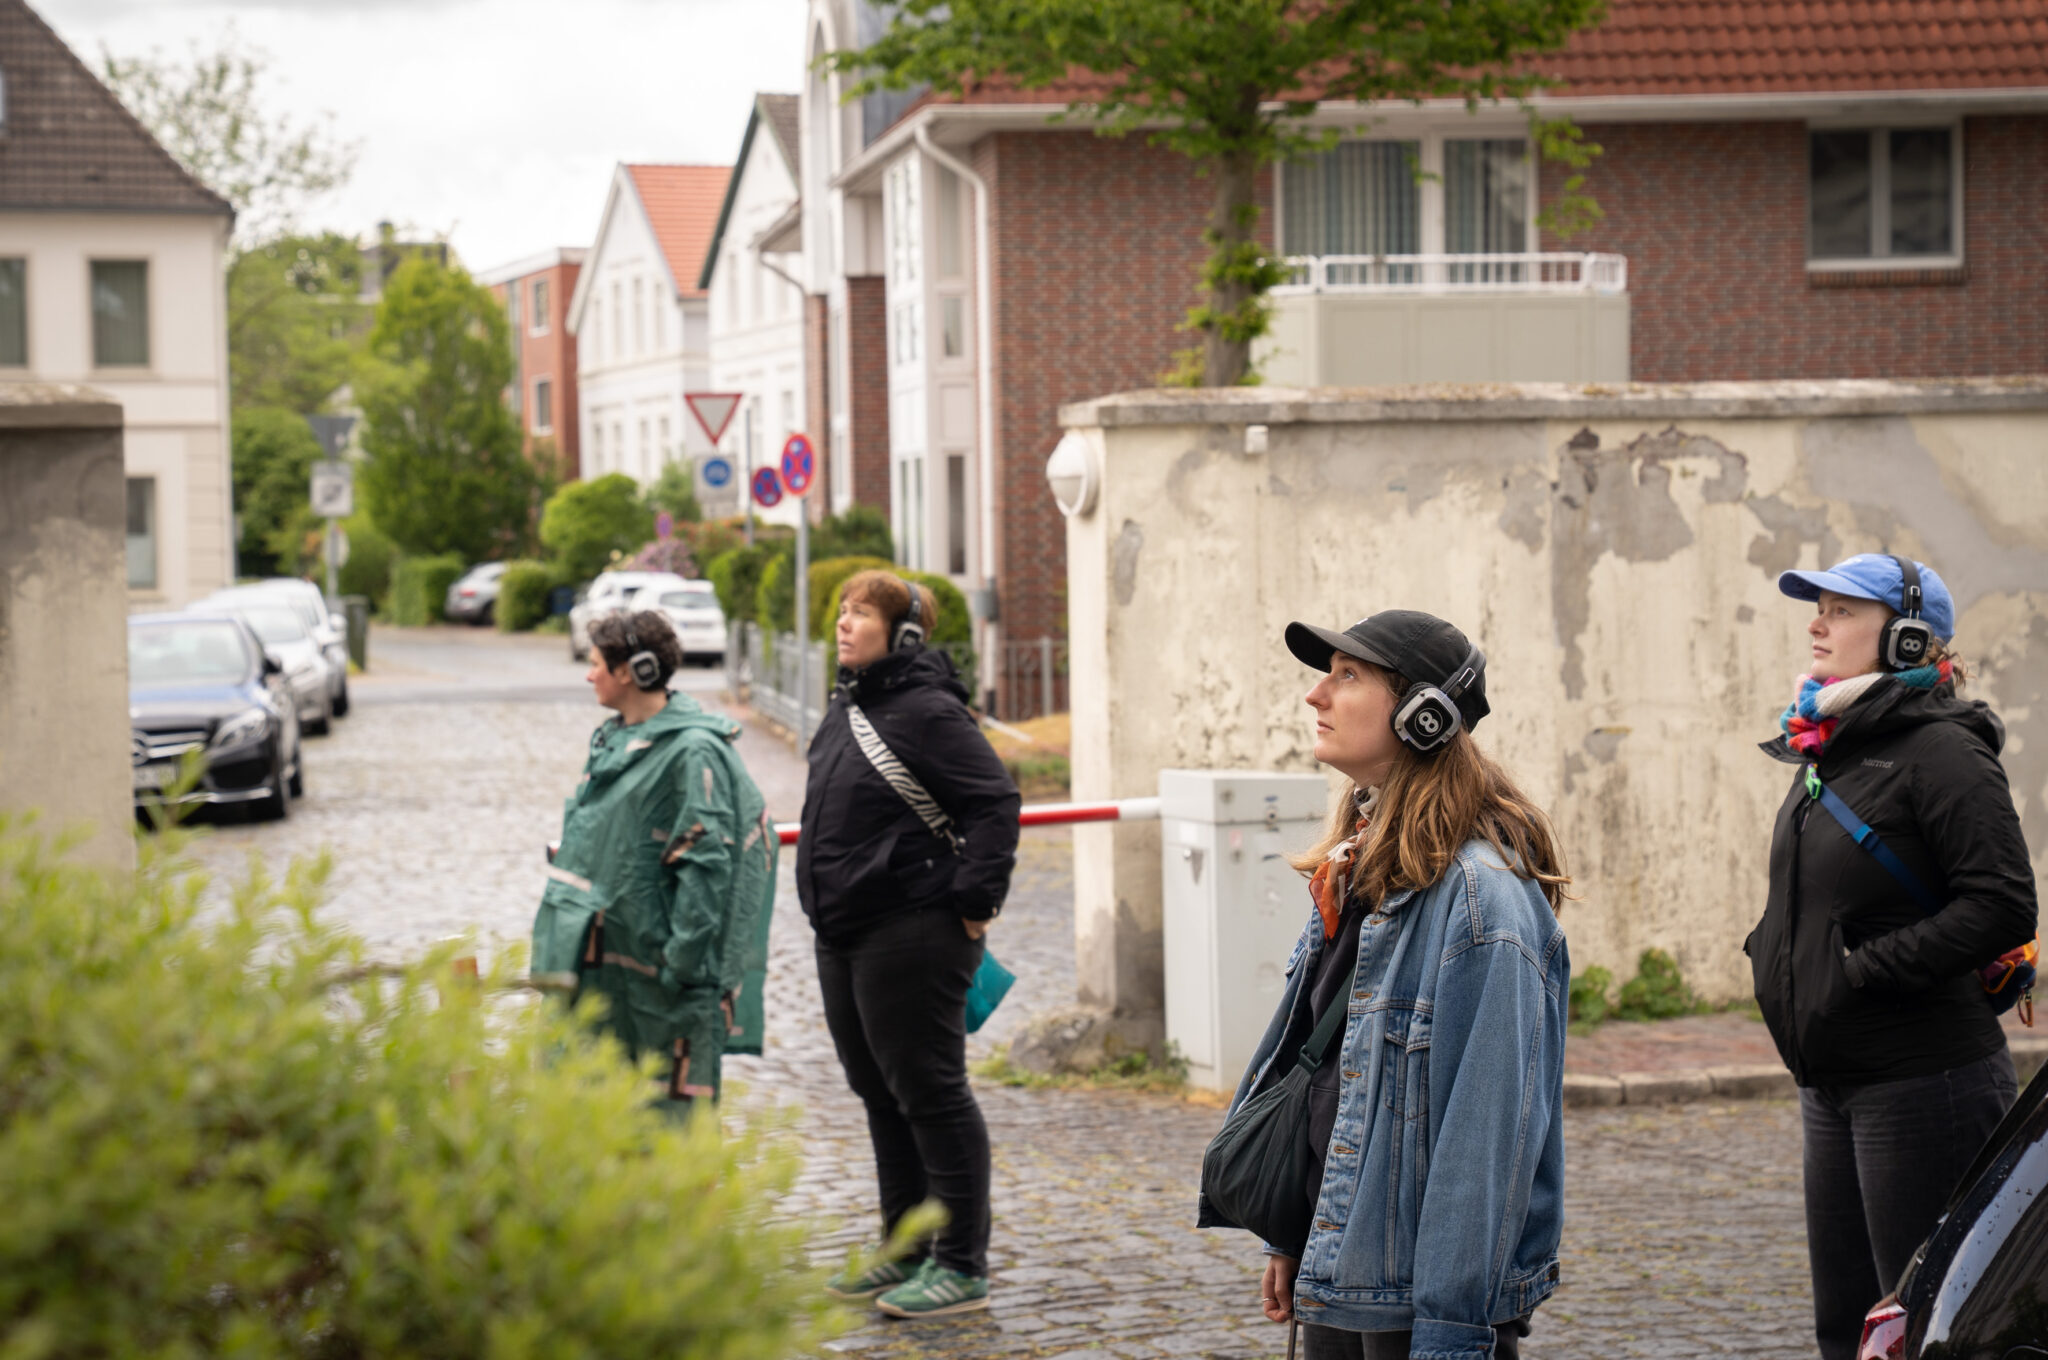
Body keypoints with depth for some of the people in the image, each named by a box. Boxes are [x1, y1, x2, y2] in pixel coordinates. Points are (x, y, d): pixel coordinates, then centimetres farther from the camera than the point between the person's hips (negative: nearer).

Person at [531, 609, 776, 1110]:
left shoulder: (692, 751, -13)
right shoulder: (611, 739, 14)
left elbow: (706, 861, -17)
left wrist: (683, 959, -21)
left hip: (649, 952, -9)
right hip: (595, 953, 9)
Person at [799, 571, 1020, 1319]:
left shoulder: (928, 712, -15)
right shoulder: (846, 710, 14)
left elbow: (995, 804, -18)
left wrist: (974, 901, -18)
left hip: (912, 937, -10)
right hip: (844, 936, 10)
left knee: (929, 1094, -4)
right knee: (880, 1096, 16)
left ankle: (962, 1266, 3)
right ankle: (907, 1252, 27)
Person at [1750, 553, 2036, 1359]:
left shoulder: (1942, 753, -13)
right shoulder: (1825, 754, 14)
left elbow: (2002, 907, -21)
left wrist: (1866, 969, -21)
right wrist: (1775, 958, 9)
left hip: (1922, 1083, -9)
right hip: (1832, 1089, 9)